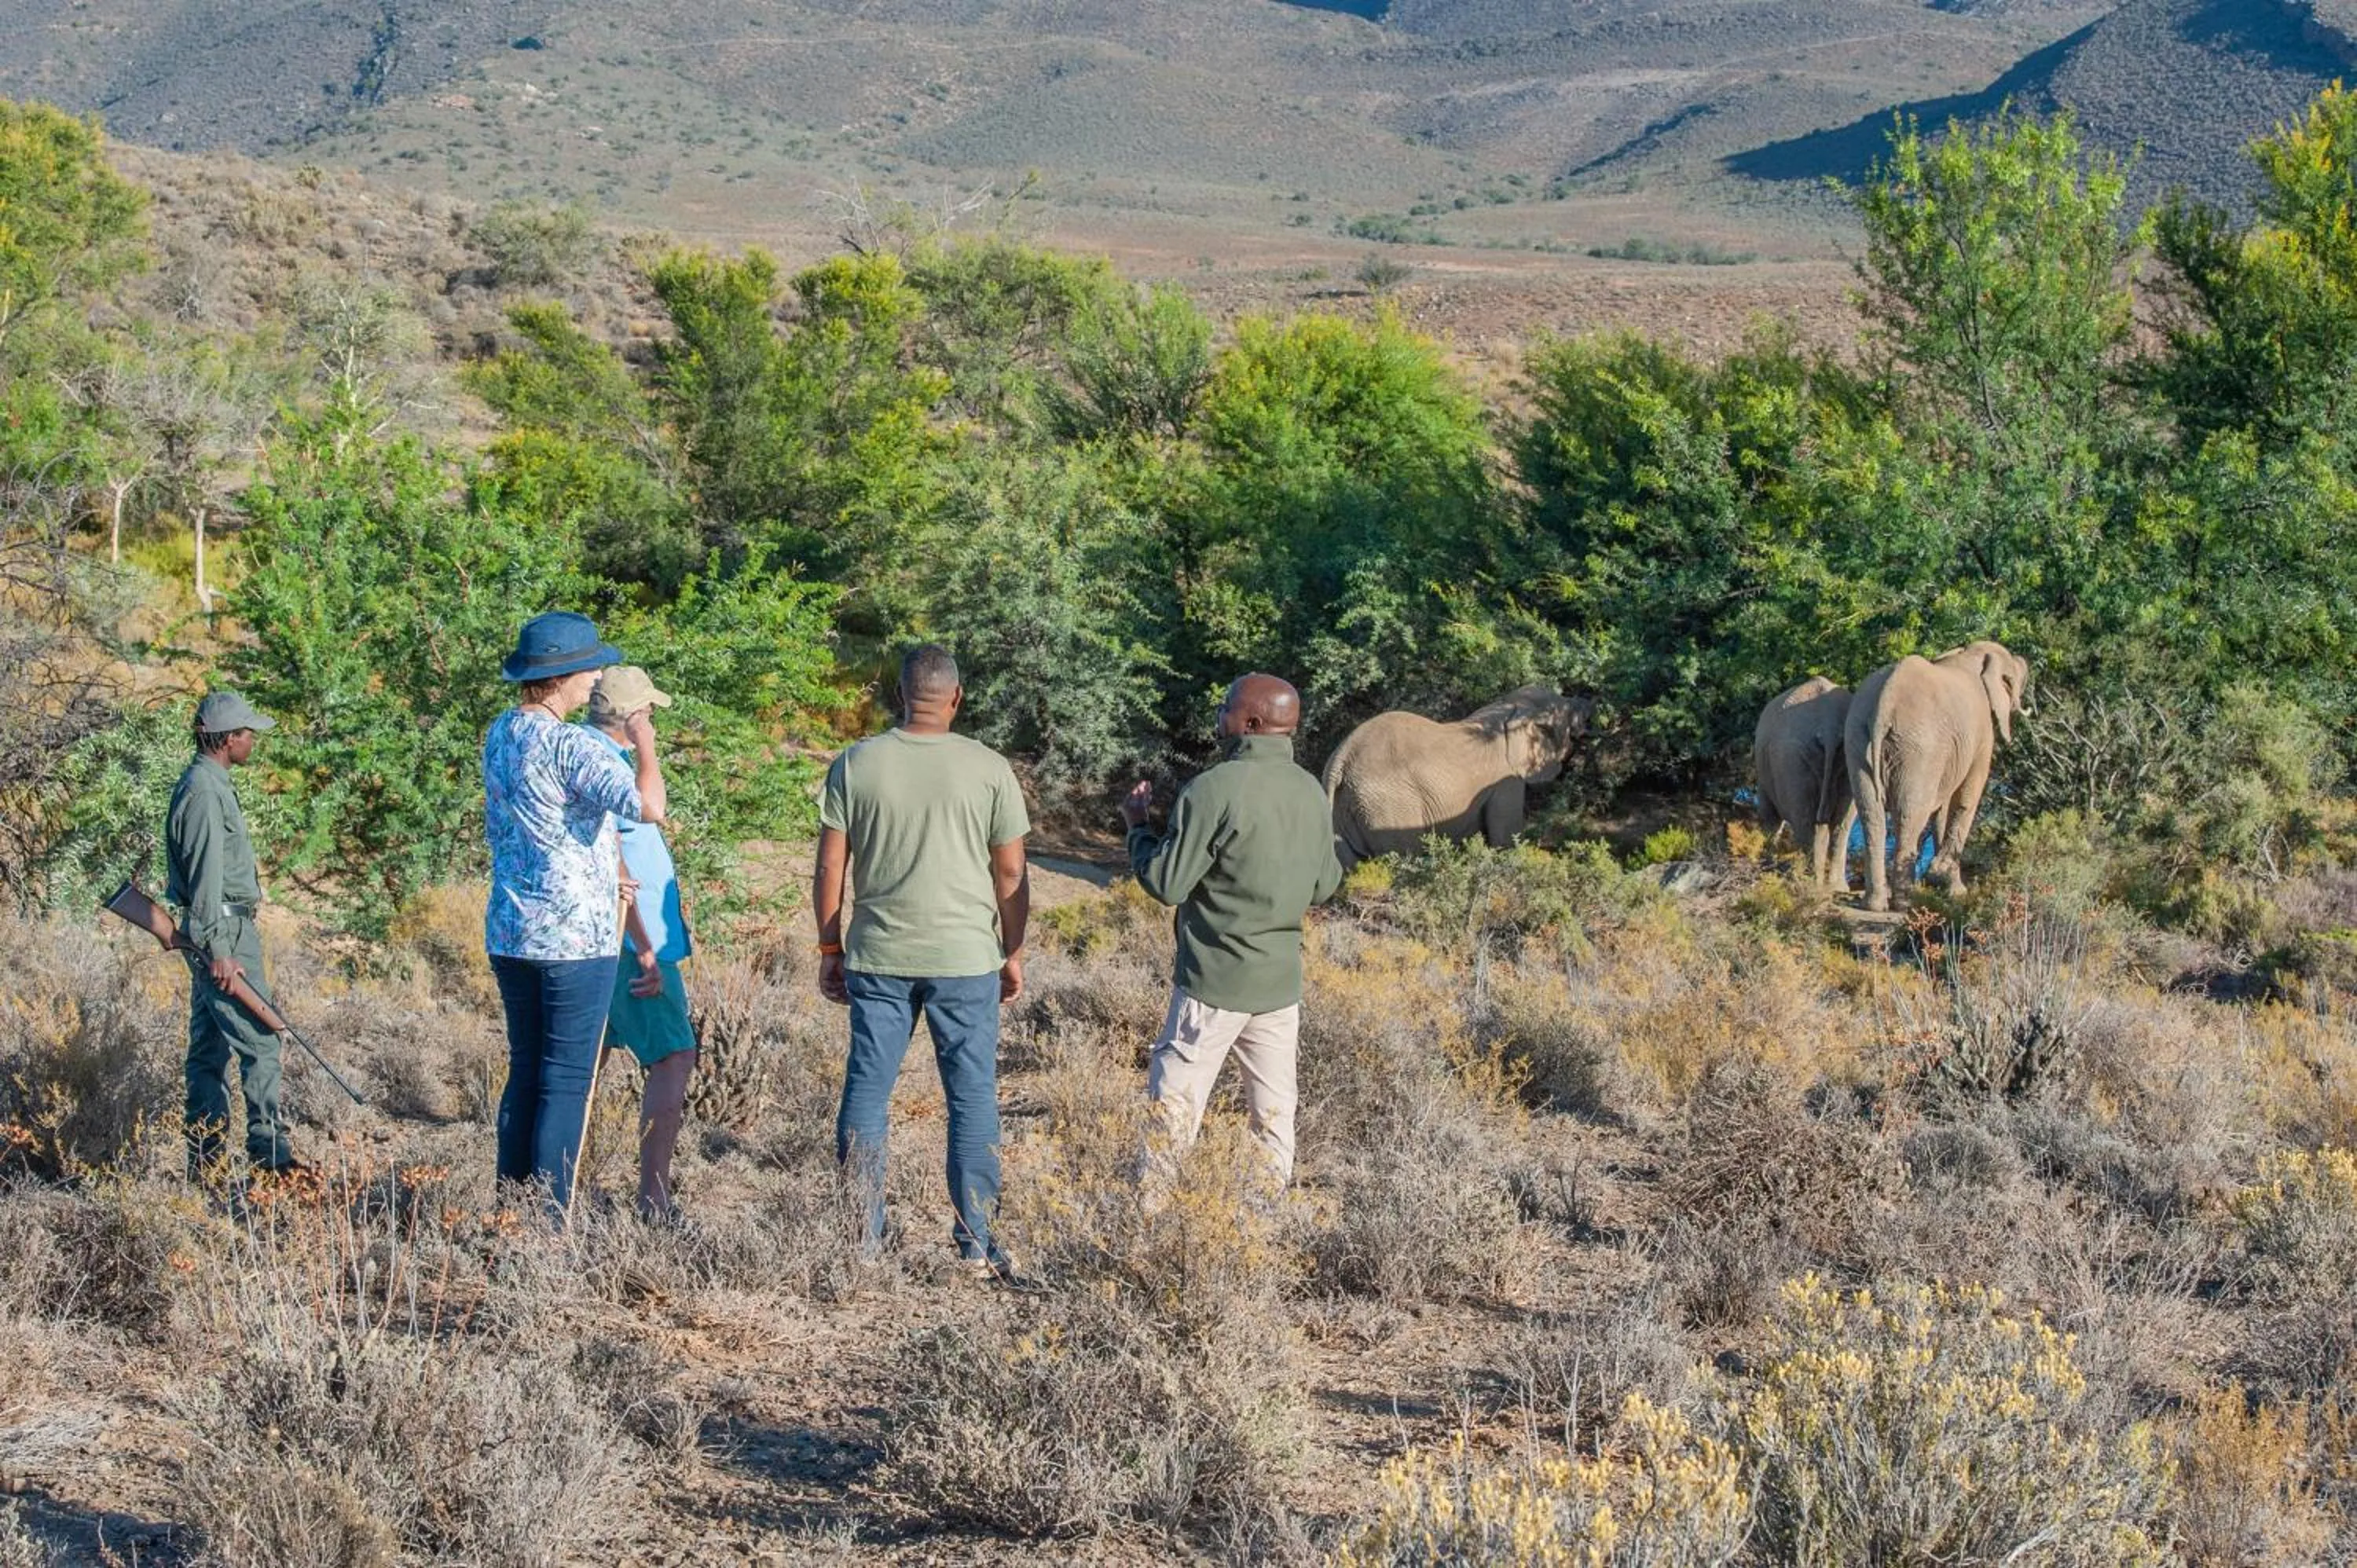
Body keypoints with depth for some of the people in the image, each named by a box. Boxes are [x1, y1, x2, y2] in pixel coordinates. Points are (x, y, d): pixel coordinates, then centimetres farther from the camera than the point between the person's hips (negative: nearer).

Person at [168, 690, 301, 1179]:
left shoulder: (211, 784, 17)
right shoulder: (204, 791, -16)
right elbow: (205, 876, -20)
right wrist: (218, 950, -22)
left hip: (218, 933, 11)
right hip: (222, 931, -11)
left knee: (210, 1046, 10)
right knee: (259, 1041, -9)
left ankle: (206, 1157, 13)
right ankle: (269, 1148, -8)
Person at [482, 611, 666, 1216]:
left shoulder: (499, 735, 10)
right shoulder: (570, 745, -17)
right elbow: (650, 807, -30)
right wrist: (644, 745, -12)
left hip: (509, 934, 8)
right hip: (576, 936, -8)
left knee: (525, 1072, 14)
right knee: (567, 1082, -1)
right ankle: (550, 1218, 0)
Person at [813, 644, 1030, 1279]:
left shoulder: (855, 764, 0)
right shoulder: (989, 769, -3)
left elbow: (830, 867, 1)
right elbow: (1011, 874, 0)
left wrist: (830, 949, 11)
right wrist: (1013, 954, 11)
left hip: (878, 958, 1)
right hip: (966, 959, -1)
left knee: (866, 1091, 9)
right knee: (972, 1097, 6)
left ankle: (861, 1241, 10)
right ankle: (975, 1245, 6)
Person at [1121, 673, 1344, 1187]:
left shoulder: (1215, 790, -17)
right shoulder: (1312, 793, 4)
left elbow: (1167, 883, -15)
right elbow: (1324, 886, 13)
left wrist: (1138, 826, 1)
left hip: (1215, 981, -6)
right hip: (1282, 981, 6)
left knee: (1173, 1109, -1)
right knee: (1273, 1112, 12)